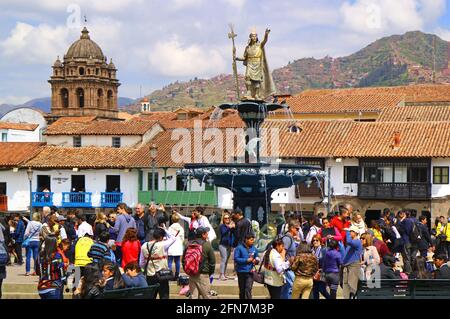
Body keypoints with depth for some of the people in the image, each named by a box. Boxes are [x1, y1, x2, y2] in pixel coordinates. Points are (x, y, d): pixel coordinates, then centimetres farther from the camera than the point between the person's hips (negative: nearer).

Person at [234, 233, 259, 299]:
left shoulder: (254, 249, 6)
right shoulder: (239, 248, -5)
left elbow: (256, 258, 15)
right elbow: (236, 259, -11)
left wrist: (256, 261, -9)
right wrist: (247, 260, -16)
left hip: (250, 272, 1)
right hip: (241, 271, -1)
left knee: (248, 289, -13)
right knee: (242, 290, 12)